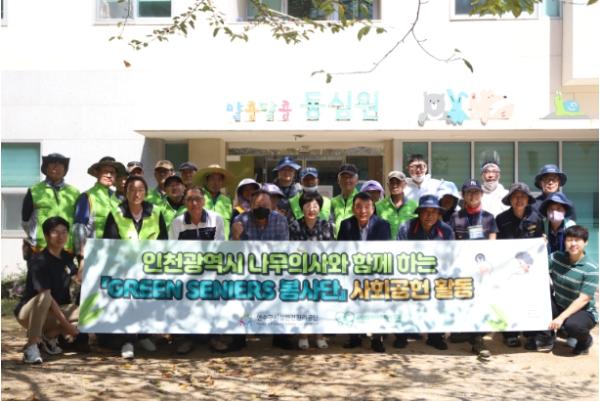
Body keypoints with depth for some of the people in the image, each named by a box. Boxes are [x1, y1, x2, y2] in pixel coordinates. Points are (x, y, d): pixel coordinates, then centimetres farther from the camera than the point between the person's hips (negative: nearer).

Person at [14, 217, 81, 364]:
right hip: (29, 312, -7)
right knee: (43, 297, -40)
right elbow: (46, 296, -28)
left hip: (54, 312, 7)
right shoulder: (38, 261, -22)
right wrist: (66, 324, -29)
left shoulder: (67, 257, 1)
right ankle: (31, 346, -29)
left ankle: (49, 336, 2)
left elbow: (81, 278, 18)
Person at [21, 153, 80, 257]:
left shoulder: (74, 192, 16)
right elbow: (25, 221, 11)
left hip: (67, 250, 2)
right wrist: (34, 240, 6)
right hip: (39, 250, -2)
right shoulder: (34, 191, 9)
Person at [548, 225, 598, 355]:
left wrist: (561, 318, -27)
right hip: (558, 306, 4)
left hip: (584, 311, -4)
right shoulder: (556, 257, -3)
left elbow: (583, 299, -20)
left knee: (572, 325, -37)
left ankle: (585, 341, 2)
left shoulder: (591, 269, -17)